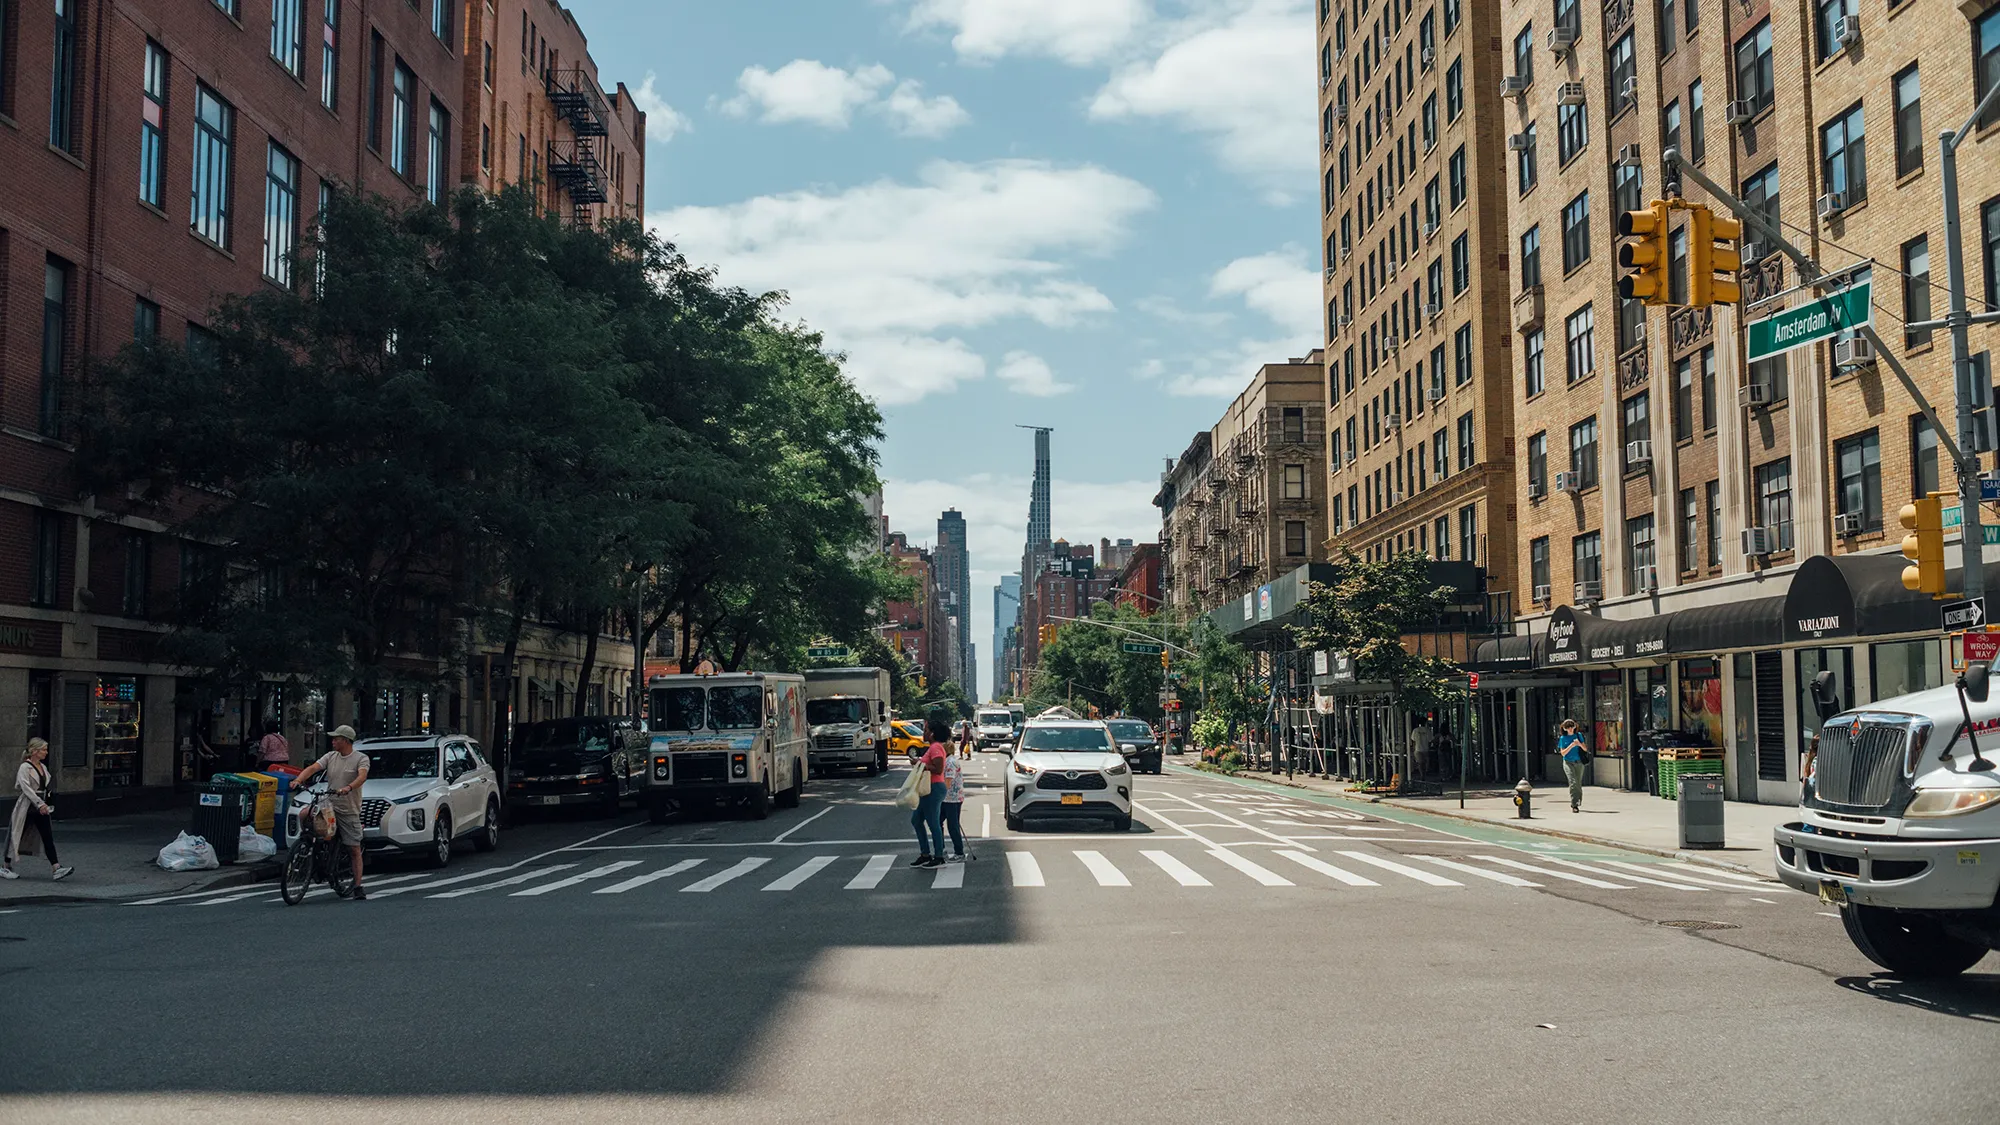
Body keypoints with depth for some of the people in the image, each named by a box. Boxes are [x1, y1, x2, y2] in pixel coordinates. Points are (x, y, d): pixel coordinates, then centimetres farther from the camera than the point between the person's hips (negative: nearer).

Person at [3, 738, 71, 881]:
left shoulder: (43, 767, 11)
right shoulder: (25, 767, -11)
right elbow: (26, 788, -20)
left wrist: (44, 803, 10)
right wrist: (40, 804, -27)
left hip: (41, 808, 7)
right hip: (26, 807, -7)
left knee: (48, 837, -3)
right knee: (17, 836, 5)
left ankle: (56, 868, -9)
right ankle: (6, 867, 21)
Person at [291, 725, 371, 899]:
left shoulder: (361, 758, -5)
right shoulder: (330, 756, 10)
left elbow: (362, 776, -23)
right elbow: (312, 768, -2)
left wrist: (348, 788, -42)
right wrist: (298, 780, -22)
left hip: (349, 811, -4)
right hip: (329, 806, 4)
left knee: (354, 849, -3)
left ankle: (358, 887, 1)